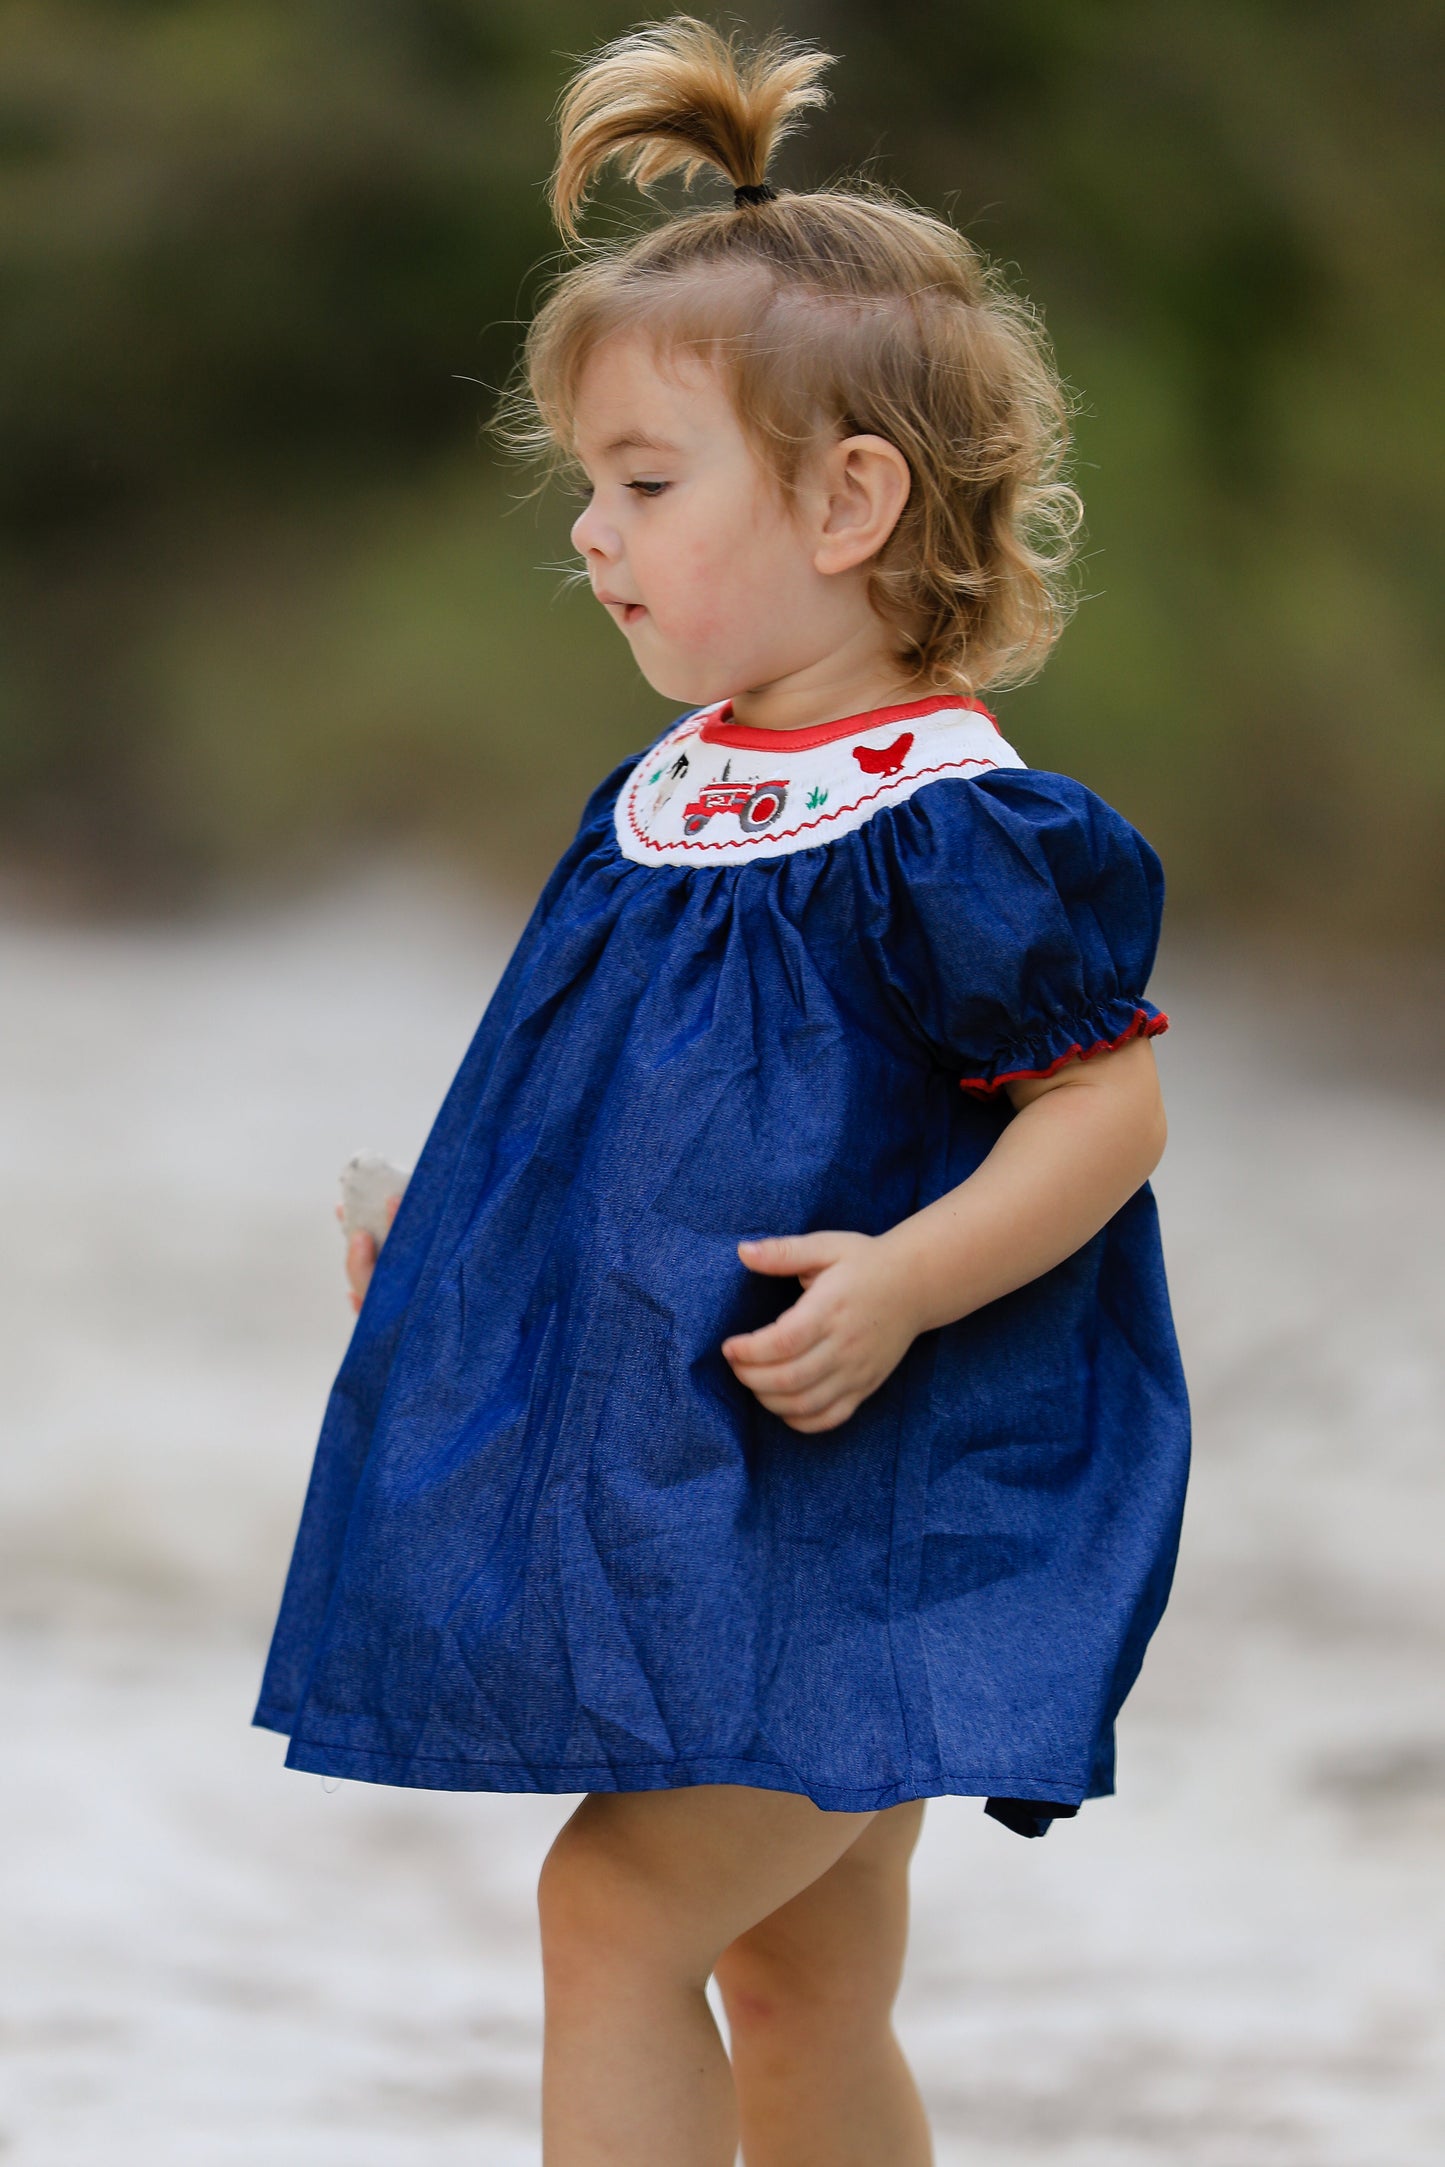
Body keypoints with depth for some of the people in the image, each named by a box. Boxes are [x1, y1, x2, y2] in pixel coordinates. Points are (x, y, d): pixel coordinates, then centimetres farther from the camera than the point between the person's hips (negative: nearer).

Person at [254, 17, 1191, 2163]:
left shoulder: (951, 831, -16)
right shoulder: (661, 802, 10)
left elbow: (1109, 1102, -17)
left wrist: (903, 1282, -28)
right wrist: (456, 1245, 16)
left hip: (872, 1504, -9)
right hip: (695, 1500, 9)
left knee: (619, 1907, -14)